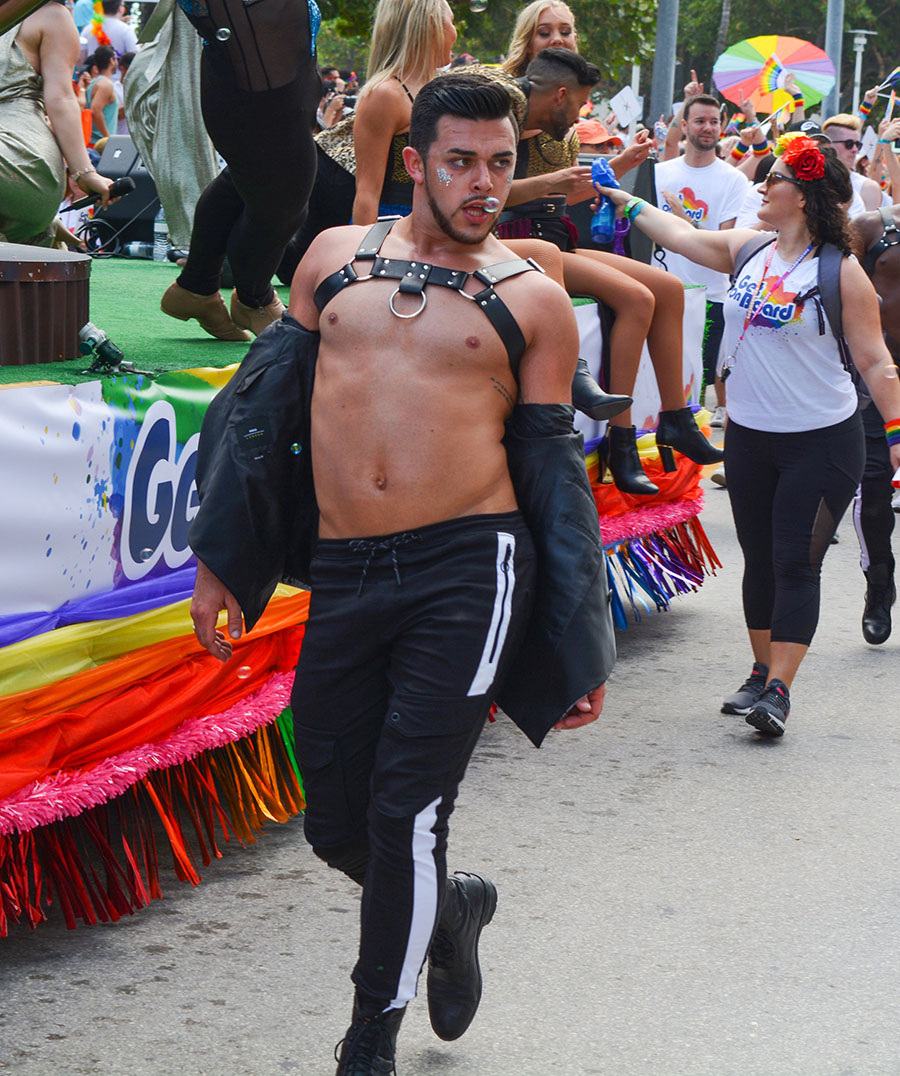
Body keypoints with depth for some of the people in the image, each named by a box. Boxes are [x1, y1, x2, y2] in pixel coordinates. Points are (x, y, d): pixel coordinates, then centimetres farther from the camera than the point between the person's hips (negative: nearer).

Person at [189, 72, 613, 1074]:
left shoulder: (532, 298, 5)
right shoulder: (335, 257, 11)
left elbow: (552, 465, 9)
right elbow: (264, 403, 15)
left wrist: (582, 653, 6)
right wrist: (217, 559, 10)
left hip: (471, 573, -3)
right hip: (344, 576, 3)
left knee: (406, 811, -5)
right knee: (337, 823, 7)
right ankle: (451, 908, 40)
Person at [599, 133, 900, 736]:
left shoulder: (841, 272, -11)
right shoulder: (747, 250, 5)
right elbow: (681, 235, 19)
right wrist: (625, 201, 22)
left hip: (822, 440, -6)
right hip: (749, 436, 6)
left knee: (797, 563, -7)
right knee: (760, 560, 11)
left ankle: (778, 691, -8)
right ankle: (762, 674, 23)